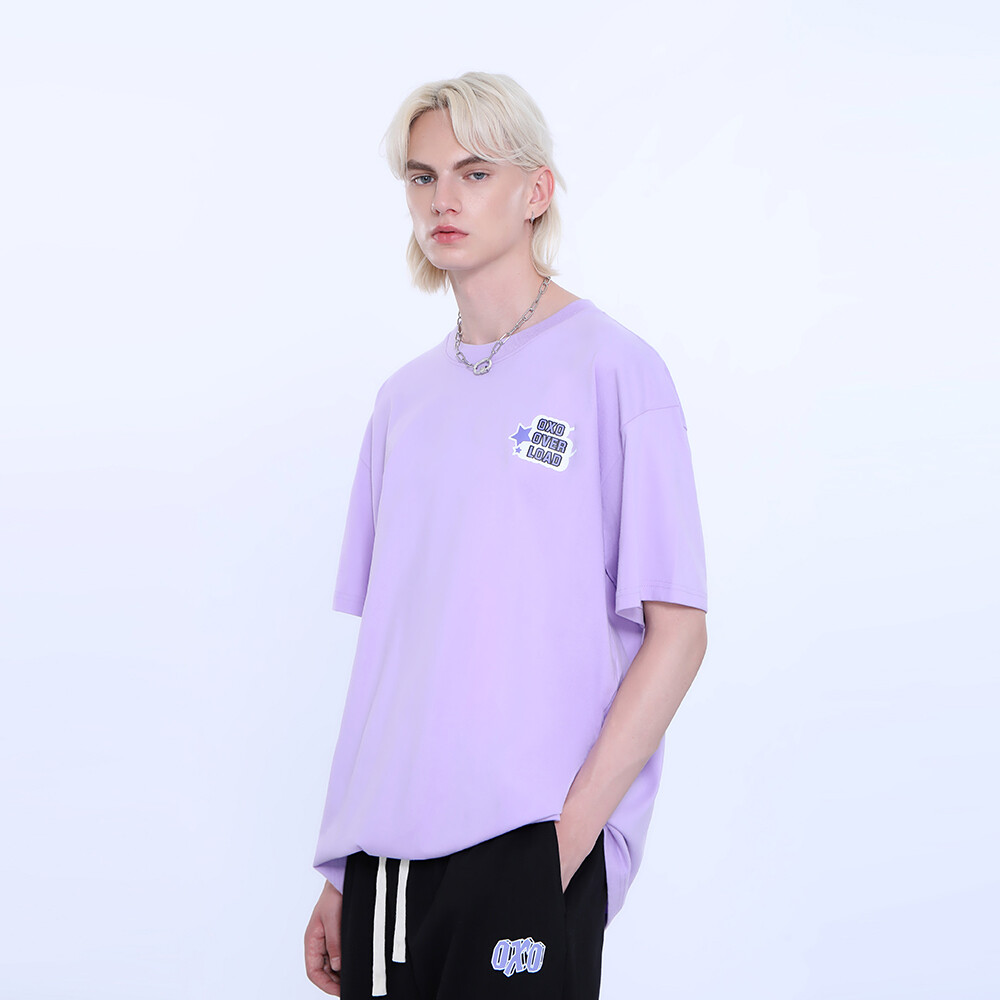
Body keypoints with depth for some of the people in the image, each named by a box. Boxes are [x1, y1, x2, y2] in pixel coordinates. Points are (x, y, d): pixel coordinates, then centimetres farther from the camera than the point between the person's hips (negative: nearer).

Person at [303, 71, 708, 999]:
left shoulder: (613, 368, -3)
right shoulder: (404, 398, 13)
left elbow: (677, 633, -7)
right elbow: (386, 639, 14)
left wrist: (571, 830, -14)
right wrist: (341, 866, 9)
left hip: (530, 843, -5)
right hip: (386, 847, 5)